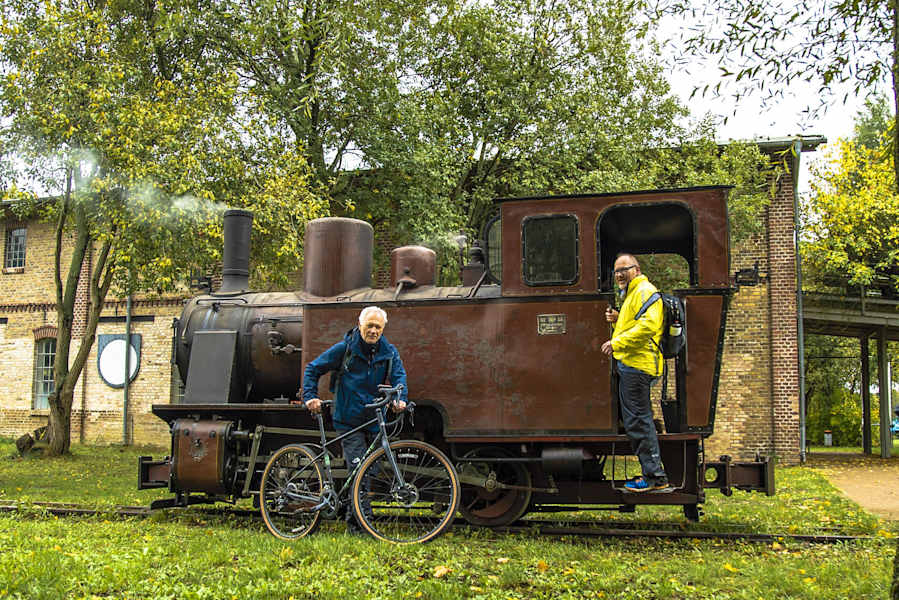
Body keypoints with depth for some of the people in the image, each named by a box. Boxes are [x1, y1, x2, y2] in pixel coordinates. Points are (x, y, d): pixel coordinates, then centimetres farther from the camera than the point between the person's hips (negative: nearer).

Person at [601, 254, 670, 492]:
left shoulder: (644, 291, -9)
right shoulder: (632, 293, 24)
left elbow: (648, 325, -24)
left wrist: (617, 343, -23)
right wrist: (617, 319, 14)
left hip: (636, 365, -11)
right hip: (632, 363, 11)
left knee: (636, 420, -9)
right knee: (639, 418, 14)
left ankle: (654, 476, -5)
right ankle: (653, 473, 20)